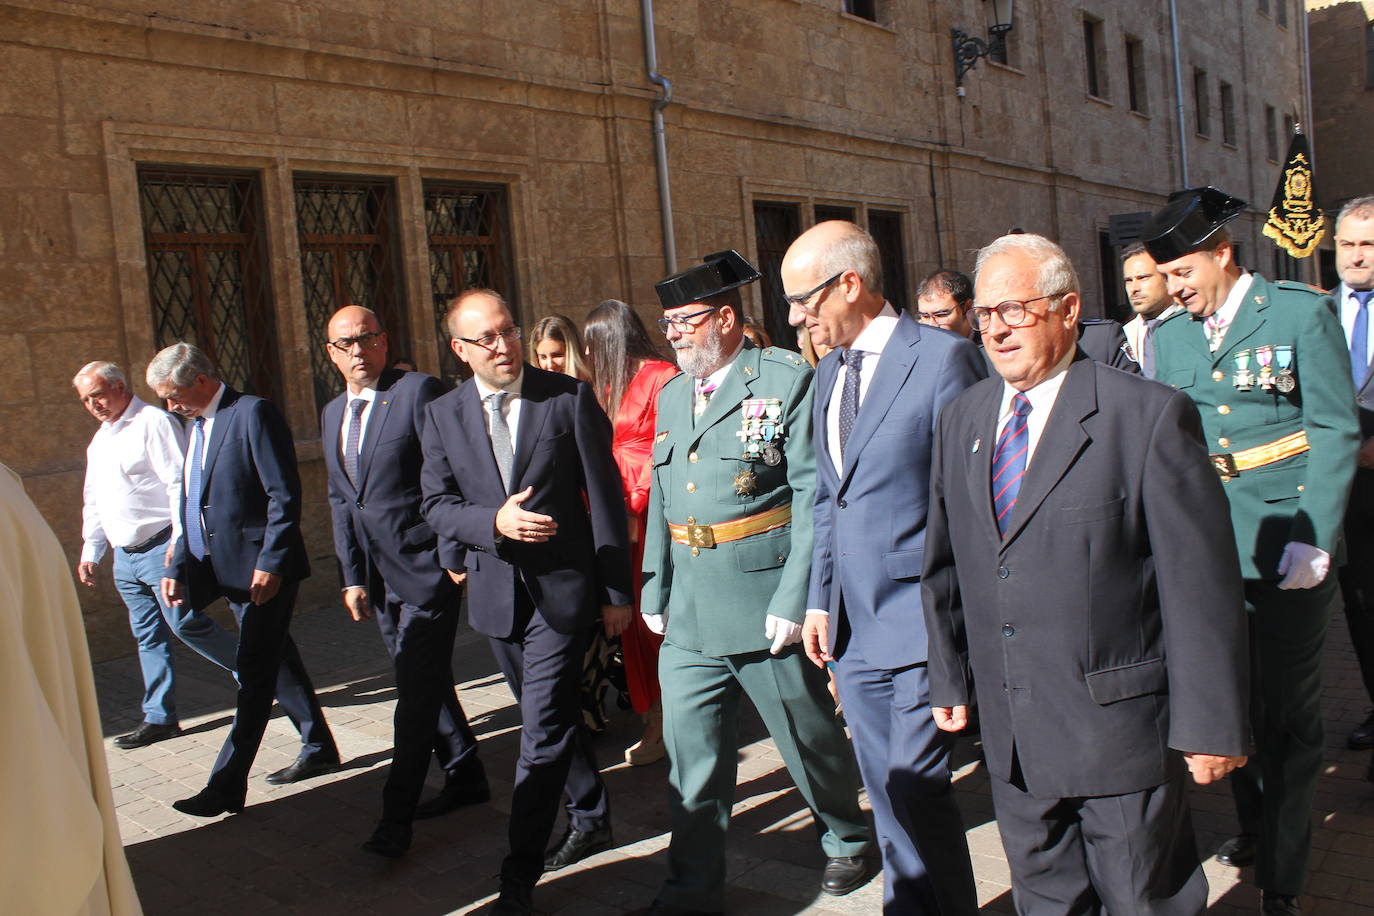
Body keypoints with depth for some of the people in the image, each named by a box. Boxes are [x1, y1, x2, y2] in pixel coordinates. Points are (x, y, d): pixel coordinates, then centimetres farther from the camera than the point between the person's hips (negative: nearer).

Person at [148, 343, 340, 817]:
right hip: (231, 572, 9)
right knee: (274, 662, 16)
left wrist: (269, 563, -21)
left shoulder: (253, 413, -12)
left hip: (263, 569, -9)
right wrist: (178, 569, 10)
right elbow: (192, 507, 18)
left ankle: (226, 786, -1)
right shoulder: (197, 426, 16)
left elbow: (284, 495, -18)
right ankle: (318, 749, 29)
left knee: (255, 674, -4)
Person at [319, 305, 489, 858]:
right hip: (378, 577, 8)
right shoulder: (333, 414, 13)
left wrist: (454, 556, -14)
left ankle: (396, 818, 5)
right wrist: (352, 577, 11)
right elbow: (341, 501, 15)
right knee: (423, 683, 16)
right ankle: (464, 777, 32)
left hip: (425, 568, -8)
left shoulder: (417, 391, -10)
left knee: (416, 692, -3)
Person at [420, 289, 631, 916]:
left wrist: (616, 590, -5)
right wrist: (494, 521, -20)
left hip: (562, 588, -4)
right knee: (551, 717, 20)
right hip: (496, 593, 5)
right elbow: (437, 506, 1)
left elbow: (605, 496, -5)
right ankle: (591, 819, 41)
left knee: (543, 731, -6)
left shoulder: (570, 397, -7)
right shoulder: (443, 415, 3)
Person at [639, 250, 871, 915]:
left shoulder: (788, 381, -7)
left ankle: (845, 841, 39)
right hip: (688, 614, 6)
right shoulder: (671, 395, 14)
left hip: (766, 606, -5)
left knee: (810, 737, 13)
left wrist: (795, 598, -17)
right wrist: (654, 588, 14)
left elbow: (814, 497, -12)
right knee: (690, 755, 10)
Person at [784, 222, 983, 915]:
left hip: (921, 617, -7)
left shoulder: (942, 356, -10)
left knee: (916, 786, -4)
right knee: (887, 792, 15)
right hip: (853, 623, 7)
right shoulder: (828, 372, 13)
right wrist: (819, 599, 14)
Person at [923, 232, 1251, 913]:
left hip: (1120, 729, -5)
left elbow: (1203, 582, -12)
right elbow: (944, 564, 12)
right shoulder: (960, 421, 6)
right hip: (1010, 735, 5)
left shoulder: (1151, 416, -11)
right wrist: (950, 678, 11)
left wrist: (1210, 724, -11)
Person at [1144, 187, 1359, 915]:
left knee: (1285, 709, 2)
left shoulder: (1301, 314, -4)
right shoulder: (1168, 336, 9)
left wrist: (1312, 541, -13)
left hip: (1284, 547, -4)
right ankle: (1254, 826, 35)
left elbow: (1336, 431, -6)